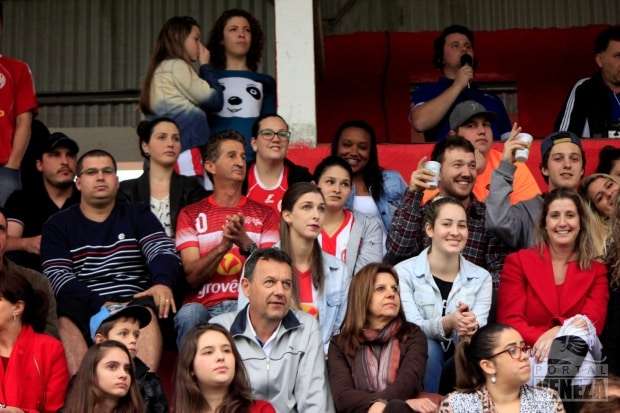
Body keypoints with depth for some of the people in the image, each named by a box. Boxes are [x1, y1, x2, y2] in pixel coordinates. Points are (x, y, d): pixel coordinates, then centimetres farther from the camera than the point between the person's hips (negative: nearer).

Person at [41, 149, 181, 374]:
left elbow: (164, 251, 0)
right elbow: (57, 277, 0)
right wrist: (100, 304, -18)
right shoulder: (58, 225, 14)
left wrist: (163, 282, -25)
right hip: (84, 309, 0)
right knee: (64, 318, -33)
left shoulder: (138, 216, 17)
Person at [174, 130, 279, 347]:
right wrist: (223, 245, -16)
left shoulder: (265, 214, 16)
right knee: (189, 316, -34)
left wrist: (246, 244, -15)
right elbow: (192, 276, 1)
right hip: (203, 304, 0)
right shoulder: (191, 214, 14)